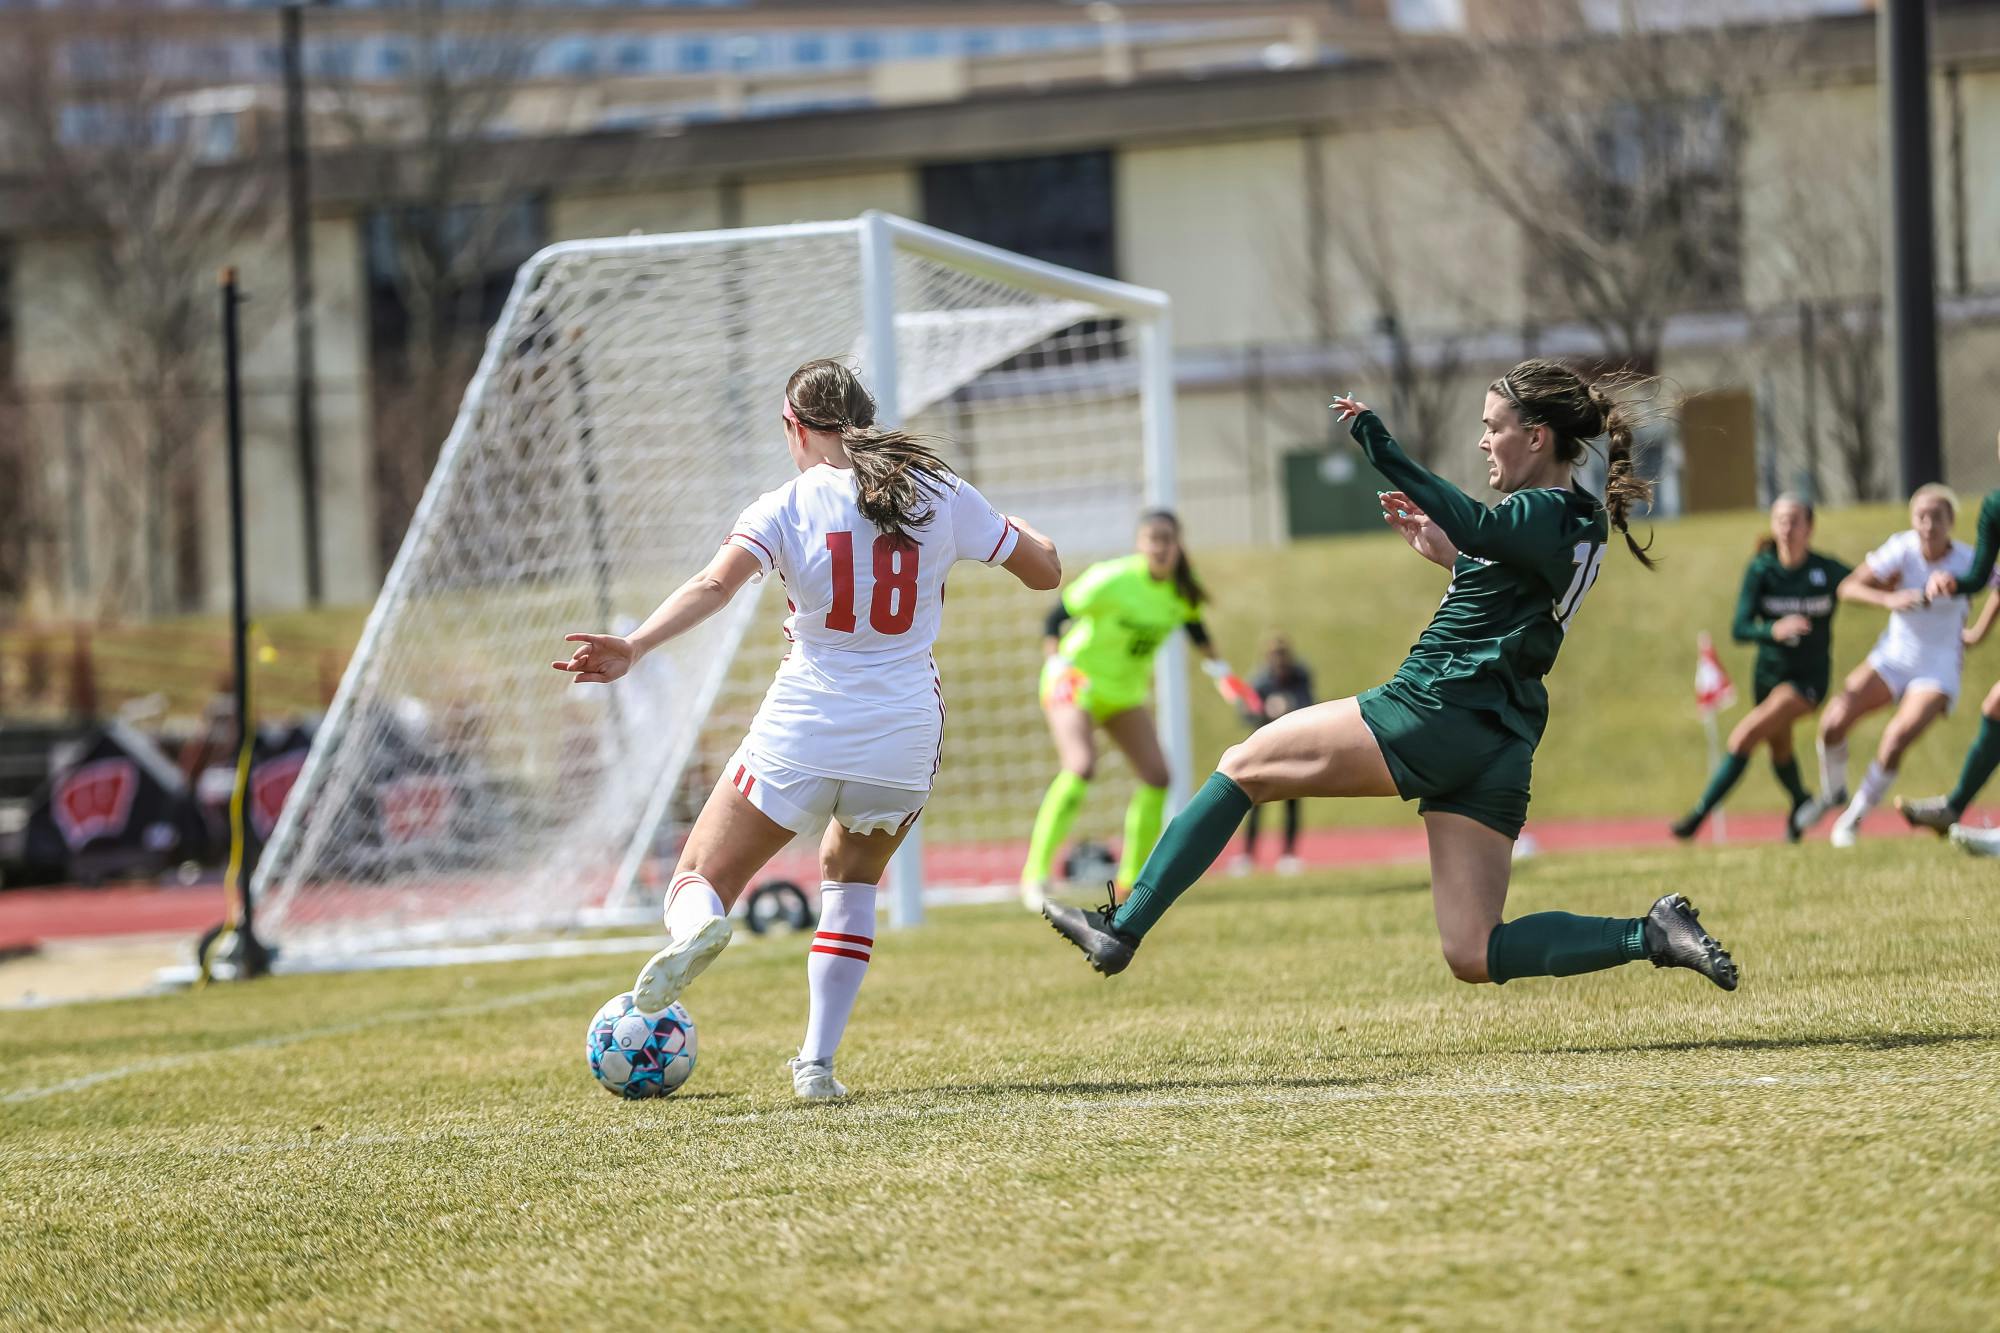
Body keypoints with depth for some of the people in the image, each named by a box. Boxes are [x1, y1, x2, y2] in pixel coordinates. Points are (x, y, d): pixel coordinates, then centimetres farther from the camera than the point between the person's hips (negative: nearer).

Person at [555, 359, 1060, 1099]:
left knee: (700, 881, 8)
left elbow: (716, 583, -22)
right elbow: (1046, 569, 11)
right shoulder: (943, 496, 3)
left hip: (801, 736, -3)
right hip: (904, 741, 3)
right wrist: (1013, 524, 31)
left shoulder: (788, 507, -5)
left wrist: (635, 646, -32)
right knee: (850, 879, 29)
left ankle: (698, 924, -32)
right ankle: (818, 1061, 16)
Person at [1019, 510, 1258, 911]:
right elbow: (1056, 618, -18)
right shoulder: (1113, 580, -24)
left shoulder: (1183, 588, -6)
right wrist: (1057, 664, -31)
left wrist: (1221, 671, 16)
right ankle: (1035, 875, -27)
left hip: (1125, 692, 7)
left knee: (1156, 775, -2)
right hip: (1079, 680, -7)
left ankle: (1134, 878, 12)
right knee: (1080, 766, -28)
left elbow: (1193, 624, 16)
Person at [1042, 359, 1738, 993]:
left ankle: (1121, 931, 4)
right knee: (1473, 957, 5)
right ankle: (1652, 935, -8)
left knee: (1243, 765, 5)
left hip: (1434, 712, -9)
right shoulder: (1577, 519, 18)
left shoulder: (1545, 515, -11)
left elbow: (1474, 525, -31)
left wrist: (1378, 444, -34)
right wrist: (1449, 555, 22)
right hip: (1496, 749, 9)